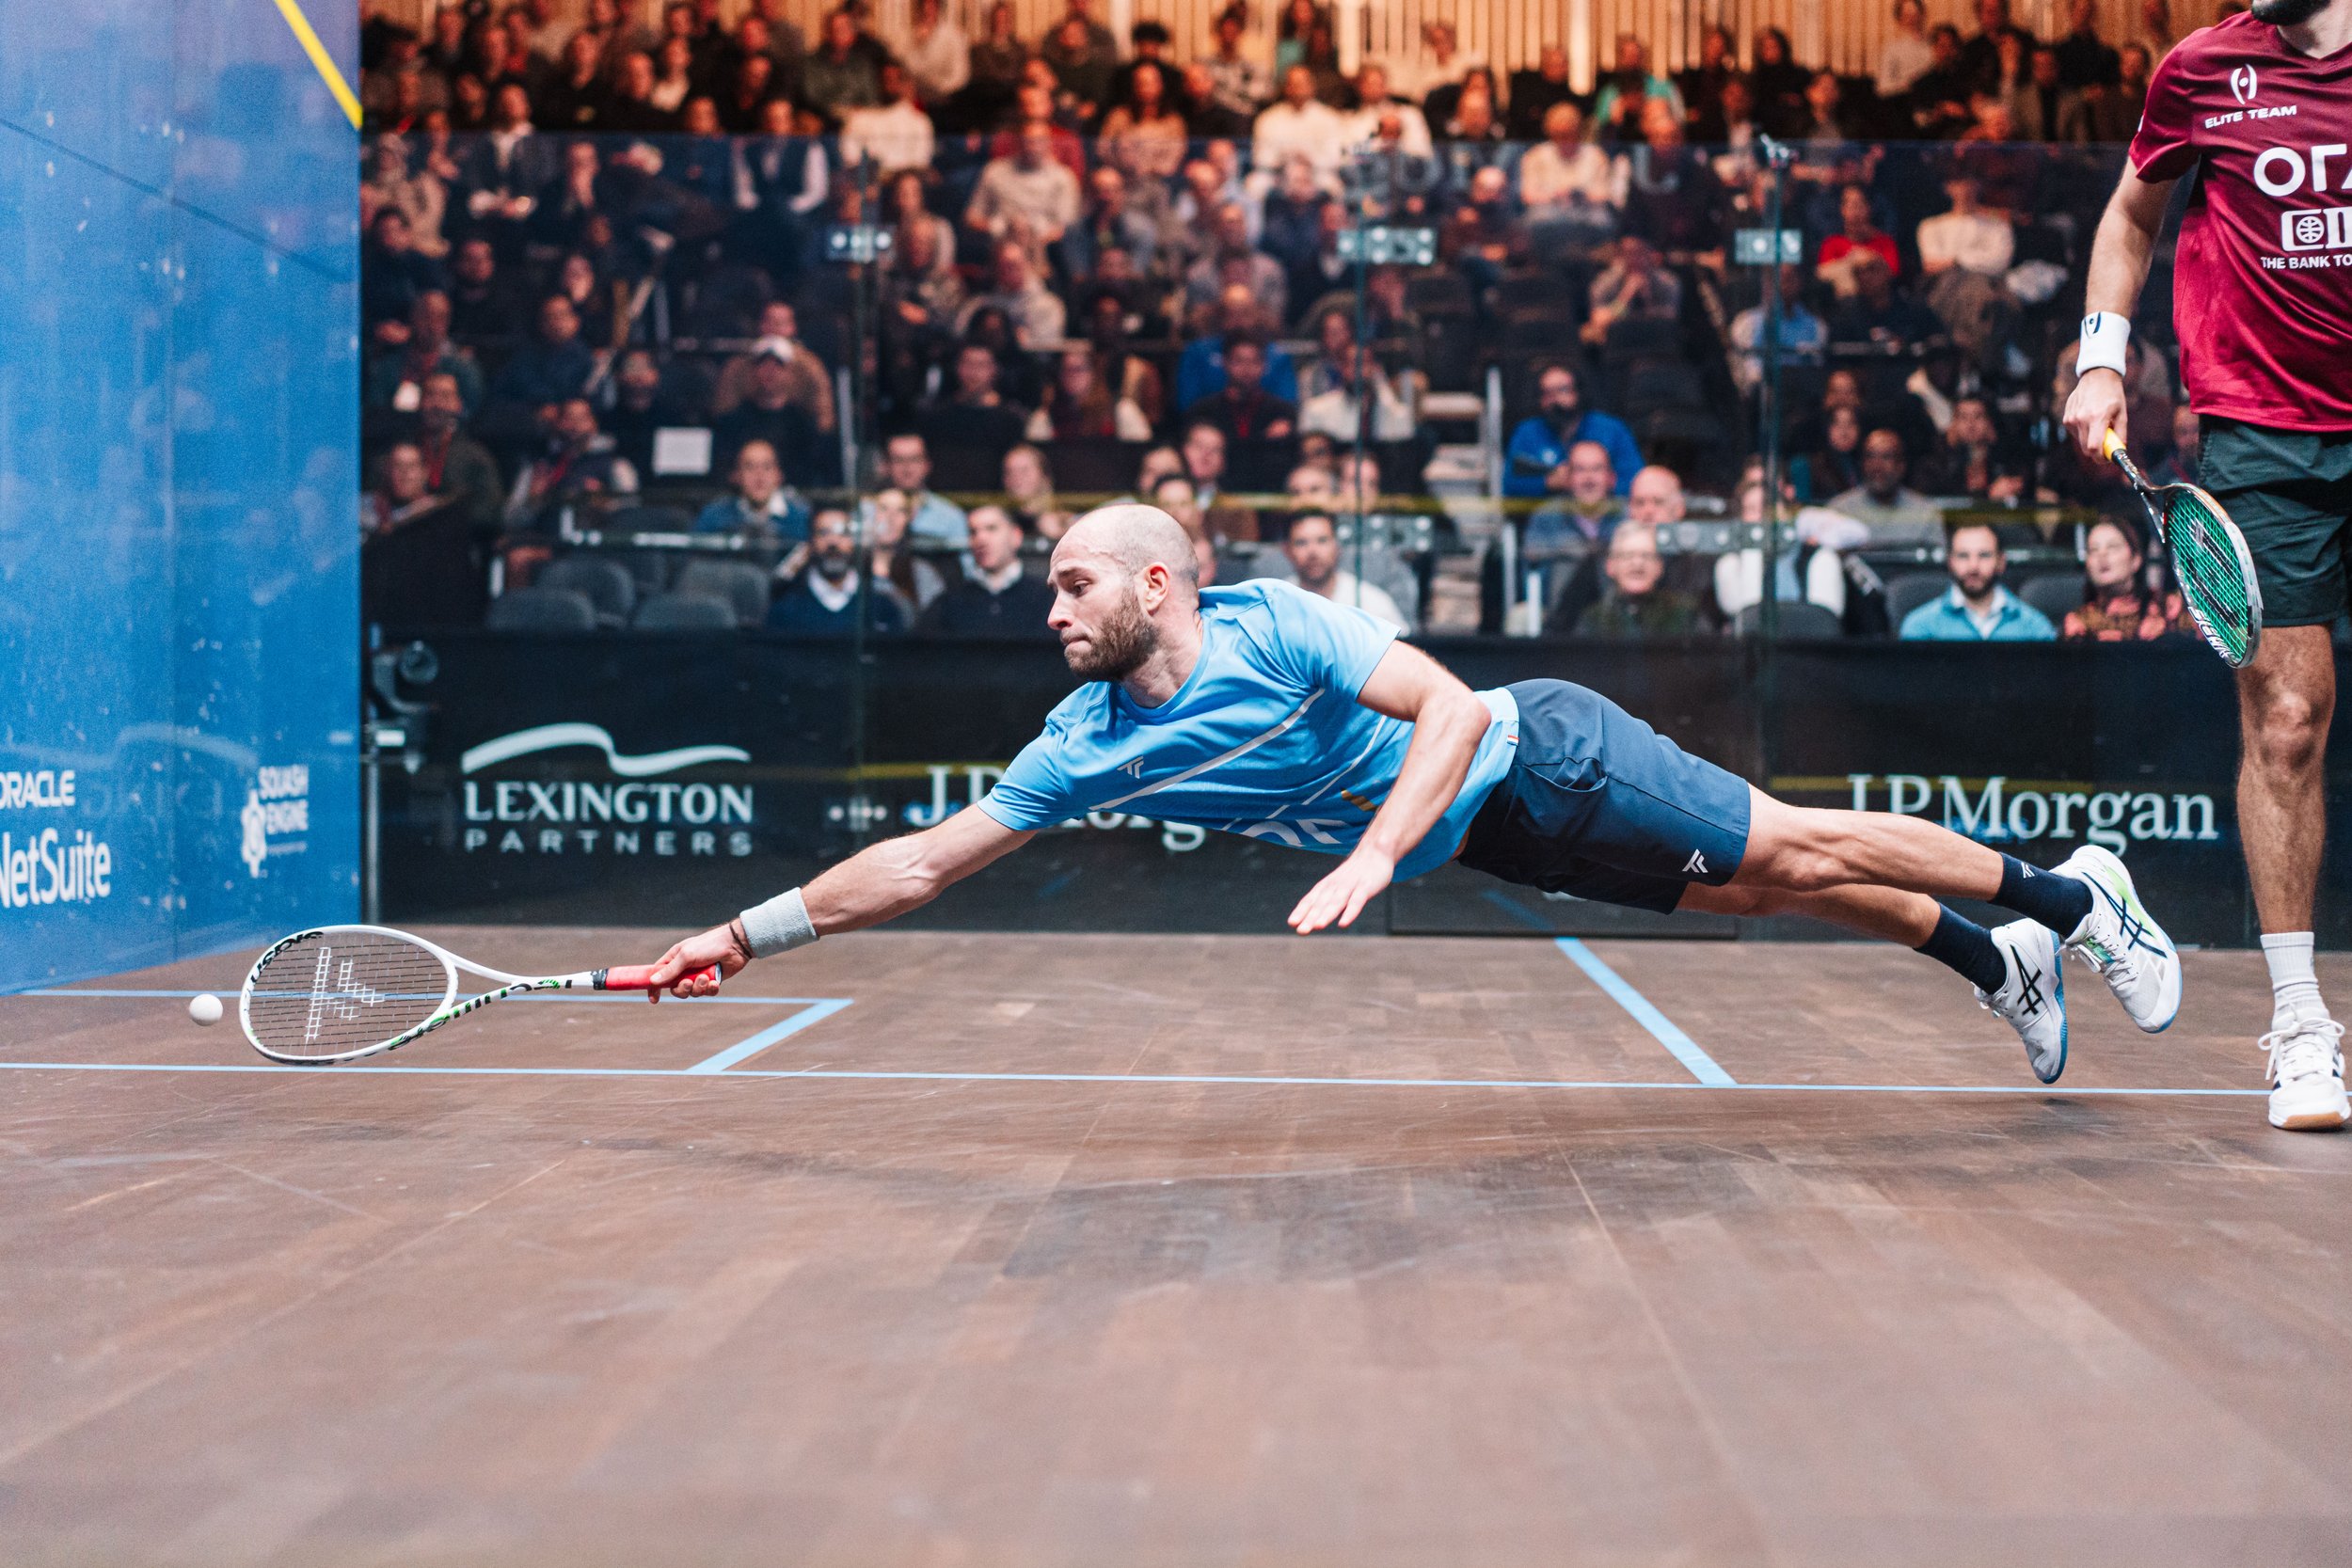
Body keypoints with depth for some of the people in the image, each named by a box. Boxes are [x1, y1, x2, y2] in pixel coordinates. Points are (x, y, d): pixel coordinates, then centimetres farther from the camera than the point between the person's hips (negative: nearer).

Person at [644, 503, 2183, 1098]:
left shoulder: (1281, 625, -26)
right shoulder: (1093, 745, -8)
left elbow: (1451, 706, -29)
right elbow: (921, 861, -6)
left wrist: (1371, 859, -40)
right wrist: (746, 934, -9)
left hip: (1545, 755, -5)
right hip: (1499, 847, 5)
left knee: (1797, 848, -1)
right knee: (1764, 896, 12)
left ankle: (2071, 891, 19)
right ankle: (1998, 964, 30)